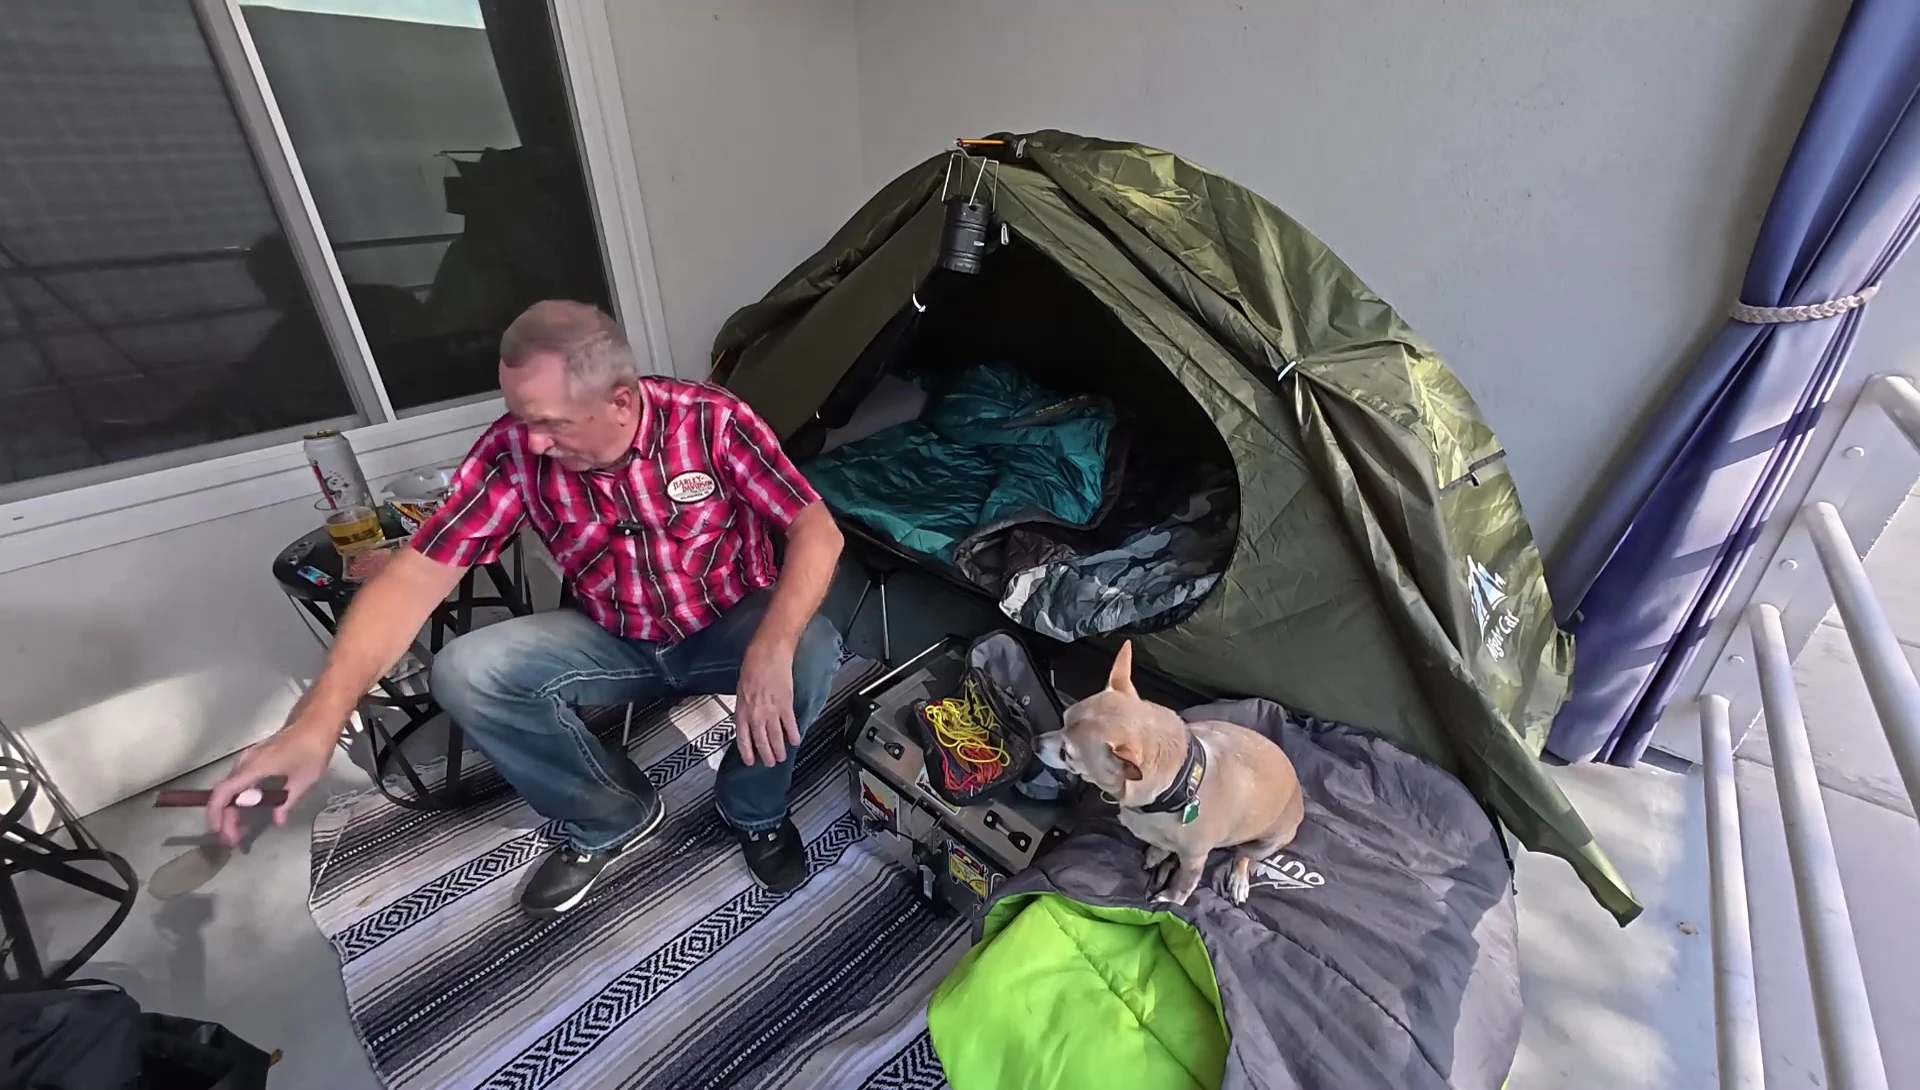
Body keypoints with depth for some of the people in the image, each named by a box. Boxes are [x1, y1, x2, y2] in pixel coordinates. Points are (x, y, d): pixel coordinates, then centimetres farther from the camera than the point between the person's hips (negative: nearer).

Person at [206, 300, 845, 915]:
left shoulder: (711, 419, -22)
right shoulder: (512, 451, -15)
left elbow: (816, 530, -25)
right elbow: (417, 574, -16)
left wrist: (771, 648, -41)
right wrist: (318, 718, -29)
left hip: (729, 627, -2)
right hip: (614, 641, 3)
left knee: (811, 649, -33)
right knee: (463, 674, -19)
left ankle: (754, 809, -1)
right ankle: (613, 817, 5)